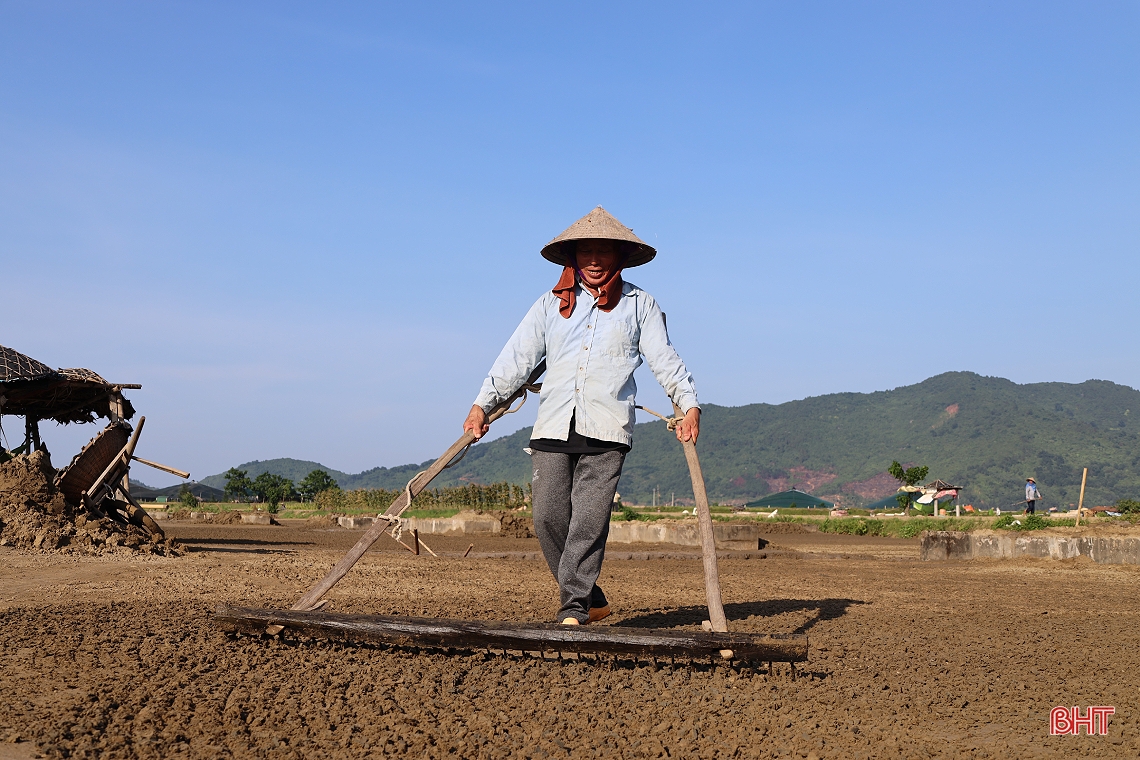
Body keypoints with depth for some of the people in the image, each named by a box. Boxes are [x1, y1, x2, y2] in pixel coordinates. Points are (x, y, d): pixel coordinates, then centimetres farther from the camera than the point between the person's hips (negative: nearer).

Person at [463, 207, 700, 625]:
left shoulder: (639, 304, 12)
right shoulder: (551, 303, 17)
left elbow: (665, 359, 7)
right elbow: (516, 357, 11)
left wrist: (689, 404, -7)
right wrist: (483, 404, 2)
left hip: (607, 431, -2)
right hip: (553, 427, 3)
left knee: (589, 521, -10)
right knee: (548, 516, -4)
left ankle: (573, 609, -3)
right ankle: (591, 598, 13)